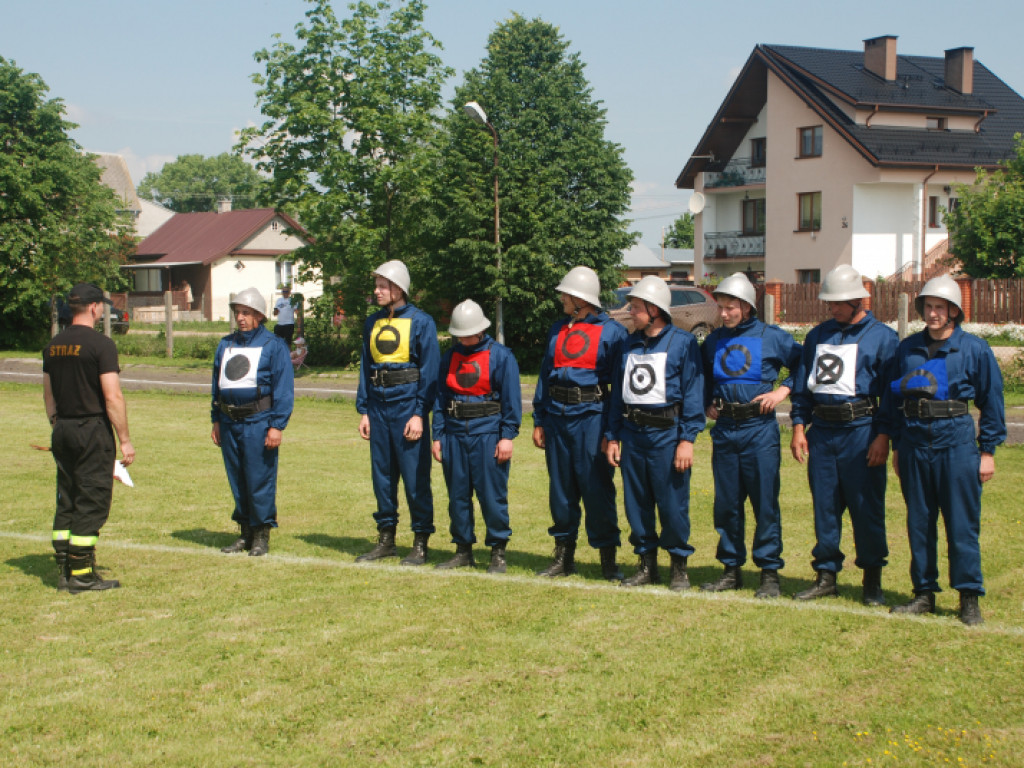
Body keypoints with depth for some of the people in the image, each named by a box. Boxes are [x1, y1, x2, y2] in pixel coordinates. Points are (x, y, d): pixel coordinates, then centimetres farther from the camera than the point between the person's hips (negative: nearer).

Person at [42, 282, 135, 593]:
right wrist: (125, 440, -11)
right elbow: (112, 397, -16)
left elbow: (48, 395, 14)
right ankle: (82, 574, 0)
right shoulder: (100, 344, -12)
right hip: (93, 430, -7)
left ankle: (64, 572, 16)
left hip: (62, 431, 7)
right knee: (92, 502, -1)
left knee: (66, 501, 13)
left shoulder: (53, 345, 9)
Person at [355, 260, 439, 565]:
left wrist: (420, 414, -13)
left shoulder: (420, 322, -5)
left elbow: (430, 371, -7)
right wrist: (364, 410, 9)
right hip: (379, 408, 6)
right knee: (382, 474, 10)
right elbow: (365, 368, 16)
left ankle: (421, 543, 5)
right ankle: (385, 539, 20)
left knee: (415, 477, -3)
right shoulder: (373, 323, 12)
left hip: (408, 407, -6)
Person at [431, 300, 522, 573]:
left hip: (488, 434, -5)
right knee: (457, 494, 8)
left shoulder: (500, 356, -2)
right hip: (455, 434, 5)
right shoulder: (450, 357, 12)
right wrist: (437, 435, 8)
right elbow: (440, 399, 15)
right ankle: (463, 551, 18)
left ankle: (498, 553, 6)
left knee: (492, 495, -4)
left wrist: (507, 436, -10)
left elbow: (511, 400, -4)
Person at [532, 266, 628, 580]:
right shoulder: (558, 329, 14)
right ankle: (563, 556, 19)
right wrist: (539, 421, 11)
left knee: (597, 487, -5)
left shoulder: (611, 331, -2)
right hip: (557, 416, 6)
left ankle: (608, 558, 4)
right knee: (560, 486, 9)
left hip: (591, 416, -5)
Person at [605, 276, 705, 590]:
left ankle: (680, 567, 13)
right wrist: (613, 436, 12)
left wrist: (687, 439, -14)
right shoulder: (630, 343, 12)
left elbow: (693, 393, -8)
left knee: (673, 504, -2)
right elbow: (618, 392, 17)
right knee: (636, 503, 9)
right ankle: (646, 565, 22)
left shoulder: (682, 342, -5)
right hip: (633, 433, 6)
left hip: (666, 433, -6)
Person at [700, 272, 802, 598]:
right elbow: (701, 376, 27)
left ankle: (770, 572, 6)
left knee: (765, 503, -2)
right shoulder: (713, 341, 11)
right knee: (726, 503, 8)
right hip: (724, 429, 4)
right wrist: (707, 404, 13)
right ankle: (732, 569, 18)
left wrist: (783, 390, -6)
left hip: (759, 428, -4)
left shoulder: (772, 337, -2)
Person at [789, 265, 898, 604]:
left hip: (861, 432, -4)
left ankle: (872, 580, 12)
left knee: (867, 507, 0)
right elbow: (802, 384, 17)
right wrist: (799, 426, 8)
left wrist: (883, 436, -10)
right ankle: (826, 575, 17)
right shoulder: (818, 335, 14)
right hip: (821, 431, 4)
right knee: (824, 506, 8)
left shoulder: (881, 337, 0)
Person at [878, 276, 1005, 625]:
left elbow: (992, 402, 3)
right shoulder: (907, 348, 9)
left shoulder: (975, 350, 0)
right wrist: (896, 445, 14)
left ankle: (969, 599, 7)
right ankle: (924, 593, 18)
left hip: (956, 440, -4)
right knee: (918, 521, 8)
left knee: (962, 523, -2)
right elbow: (891, 399, 16)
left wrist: (988, 451, 0)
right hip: (914, 441, 4)